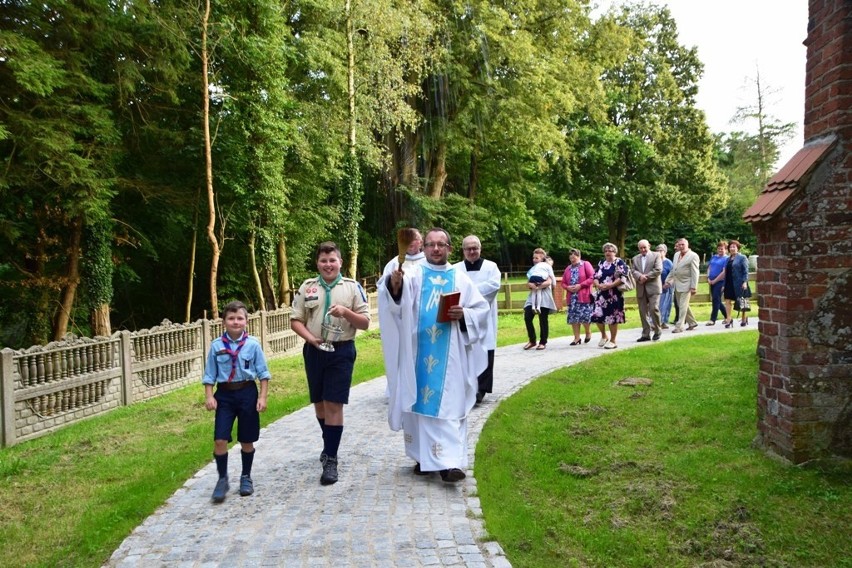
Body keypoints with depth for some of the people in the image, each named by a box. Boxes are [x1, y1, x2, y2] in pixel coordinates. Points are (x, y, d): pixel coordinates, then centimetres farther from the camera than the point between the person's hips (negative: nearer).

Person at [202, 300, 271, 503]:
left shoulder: (253, 344, -8)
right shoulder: (216, 345, -4)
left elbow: (263, 373, -2)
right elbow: (210, 374, 2)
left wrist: (262, 397, -6)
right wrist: (209, 396, -6)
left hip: (247, 392, -1)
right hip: (224, 394, 1)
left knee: (247, 441, 11)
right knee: (220, 440, -4)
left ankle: (246, 477, 30)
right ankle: (222, 479, 15)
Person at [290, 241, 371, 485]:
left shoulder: (352, 287, -1)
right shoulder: (307, 287, 5)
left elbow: (365, 322, -1)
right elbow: (295, 320, 5)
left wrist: (346, 312, -19)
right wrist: (310, 338, -12)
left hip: (341, 351, -3)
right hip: (314, 351, 3)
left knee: (334, 404, -6)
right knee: (319, 402, 15)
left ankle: (331, 460, 1)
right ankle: (329, 444, 38)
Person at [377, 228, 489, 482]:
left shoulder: (460, 278, 8)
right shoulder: (413, 274, 3)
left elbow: (482, 309, 9)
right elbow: (398, 293, -19)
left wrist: (464, 315, -11)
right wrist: (394, 283, -42)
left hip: (449, 355, 0)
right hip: (419, 353, 0)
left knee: (449, 405, -3)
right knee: (419, 402, 7)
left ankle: (448, 462, -4)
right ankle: (424, 457, 21)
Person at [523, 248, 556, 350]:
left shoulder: (547, 267, 1)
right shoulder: (533, 269, 19)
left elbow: (549, 282, -12)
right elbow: (528, 283, 12)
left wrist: (538, 286, -21)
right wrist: (530, 285, -11)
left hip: (544, 297, -5)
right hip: (533, 296, 5)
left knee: (543, 320, -2)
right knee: (527, 318, -6)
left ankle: (543, 342, 8)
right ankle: (532, 341, 6)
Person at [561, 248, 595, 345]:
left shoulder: (586, 264, 1)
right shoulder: (568, 268, 16)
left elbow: (592, 277, -8)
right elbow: (563, 283, 17)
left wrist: (580, 285, -14)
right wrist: (568, 287, -6)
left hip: (584, 296, -5)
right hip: (571, 297, 5)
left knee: (585, 316, -7)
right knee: (573, 317, 2)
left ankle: (588, 332, 20)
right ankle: (577, 338, 11)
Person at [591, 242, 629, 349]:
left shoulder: (620, 263, -2)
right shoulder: (601, 263, 15)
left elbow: (622, 277, -13)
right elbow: (595, 277, 11)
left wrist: (610, 285, -20)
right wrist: (598, 285, -10)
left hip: (614, 294, -5)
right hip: (601, 294, 5)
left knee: (612, 317, -2)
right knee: (598, 315, -1)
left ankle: (613, 340, 10)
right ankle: (604, 336, 22)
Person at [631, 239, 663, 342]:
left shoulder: (656, 256, 4)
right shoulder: (635, 259, 16)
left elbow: (658, 270, -8)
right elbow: (633, 271, 4)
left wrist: (646, 277, -13)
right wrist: (640, 276, -17)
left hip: (653, 287, -4)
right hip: (641, 289, 4)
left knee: (654, 309, -12)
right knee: (643, 312, 4)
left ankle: (657, 331, 7)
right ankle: (645, 334, 10)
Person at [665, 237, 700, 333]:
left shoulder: (693, 256, -11)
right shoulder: (676, 255, 12)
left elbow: (695, 273, -14)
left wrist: (693, 287, -18)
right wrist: (668, 280, 13)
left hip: (686, 285, -8)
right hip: (677, 285, 8)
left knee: (683, 306, -6)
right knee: (681, 306, 14)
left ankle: (679, 326, -3)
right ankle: (692, 322, 28)